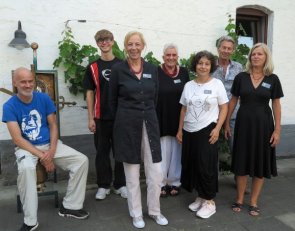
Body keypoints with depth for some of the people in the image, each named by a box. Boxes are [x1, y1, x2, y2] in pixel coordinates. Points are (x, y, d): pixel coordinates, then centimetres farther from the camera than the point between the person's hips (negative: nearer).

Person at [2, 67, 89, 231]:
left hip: (49, 144, 3)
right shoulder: (9, 106, -9)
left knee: (82, 160, -13)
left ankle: (70, 206, 1)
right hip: (26, 148, -3)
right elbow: (17, 139, -14)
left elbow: (53, 126, 1)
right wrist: (42, 156, -22)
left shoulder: (44, 98, -1)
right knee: (26, 168, -38)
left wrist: (52, 151, -15)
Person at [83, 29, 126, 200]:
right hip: (101, 117, 0)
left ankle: (120, 184, 22)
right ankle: (103, 185, 22)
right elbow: (90, 93, 3)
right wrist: (90, 118, -2)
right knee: (102, 151, 8)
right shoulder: (93, 68, 3)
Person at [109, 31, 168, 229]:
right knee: (132, 174, 8)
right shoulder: (118, 70, -4)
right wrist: (126, 117, 9)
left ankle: (155, 211, 27)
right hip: (127, 125, -3)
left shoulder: (153, 70, 6)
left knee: (156, 173, 5)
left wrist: (148, 115, 13)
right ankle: (136, 214, 26)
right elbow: (113, 99, 3)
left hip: (150, 123, 3)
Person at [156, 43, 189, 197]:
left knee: (176, 151, 10)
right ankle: (161, 183, 18)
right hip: (161, 118, -2)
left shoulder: (184, 72, 6)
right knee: (162, 152, 4)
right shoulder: (156, 72, -3)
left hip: (179, 119, 3)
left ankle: (174, 182, 24)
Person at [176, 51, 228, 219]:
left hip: (207, 131, -4)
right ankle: (200, 197, 24)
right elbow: (184, 109, 12)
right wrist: (180, 130, 9)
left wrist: (217, 129, -12)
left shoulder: (217, 84, -1)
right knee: (191, 165, 7)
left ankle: (210, 201, 15)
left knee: (206, 166, 0)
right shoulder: (188, 85, 9)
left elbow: (224, 108, -2)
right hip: (189, 131, 4)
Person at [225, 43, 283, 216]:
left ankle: (254, 202, 21)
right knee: (242, 162, 7)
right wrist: (227, 123, 4)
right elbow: (233, 101, 6)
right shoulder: (241, 77, 1)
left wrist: (277, 129, -4)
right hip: (243, 123, 0)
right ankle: (239, 199, 21)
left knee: (260, 163, 7)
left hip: (263, 124, 0)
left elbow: (276, 105, 1)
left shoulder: (273, 79, 0)